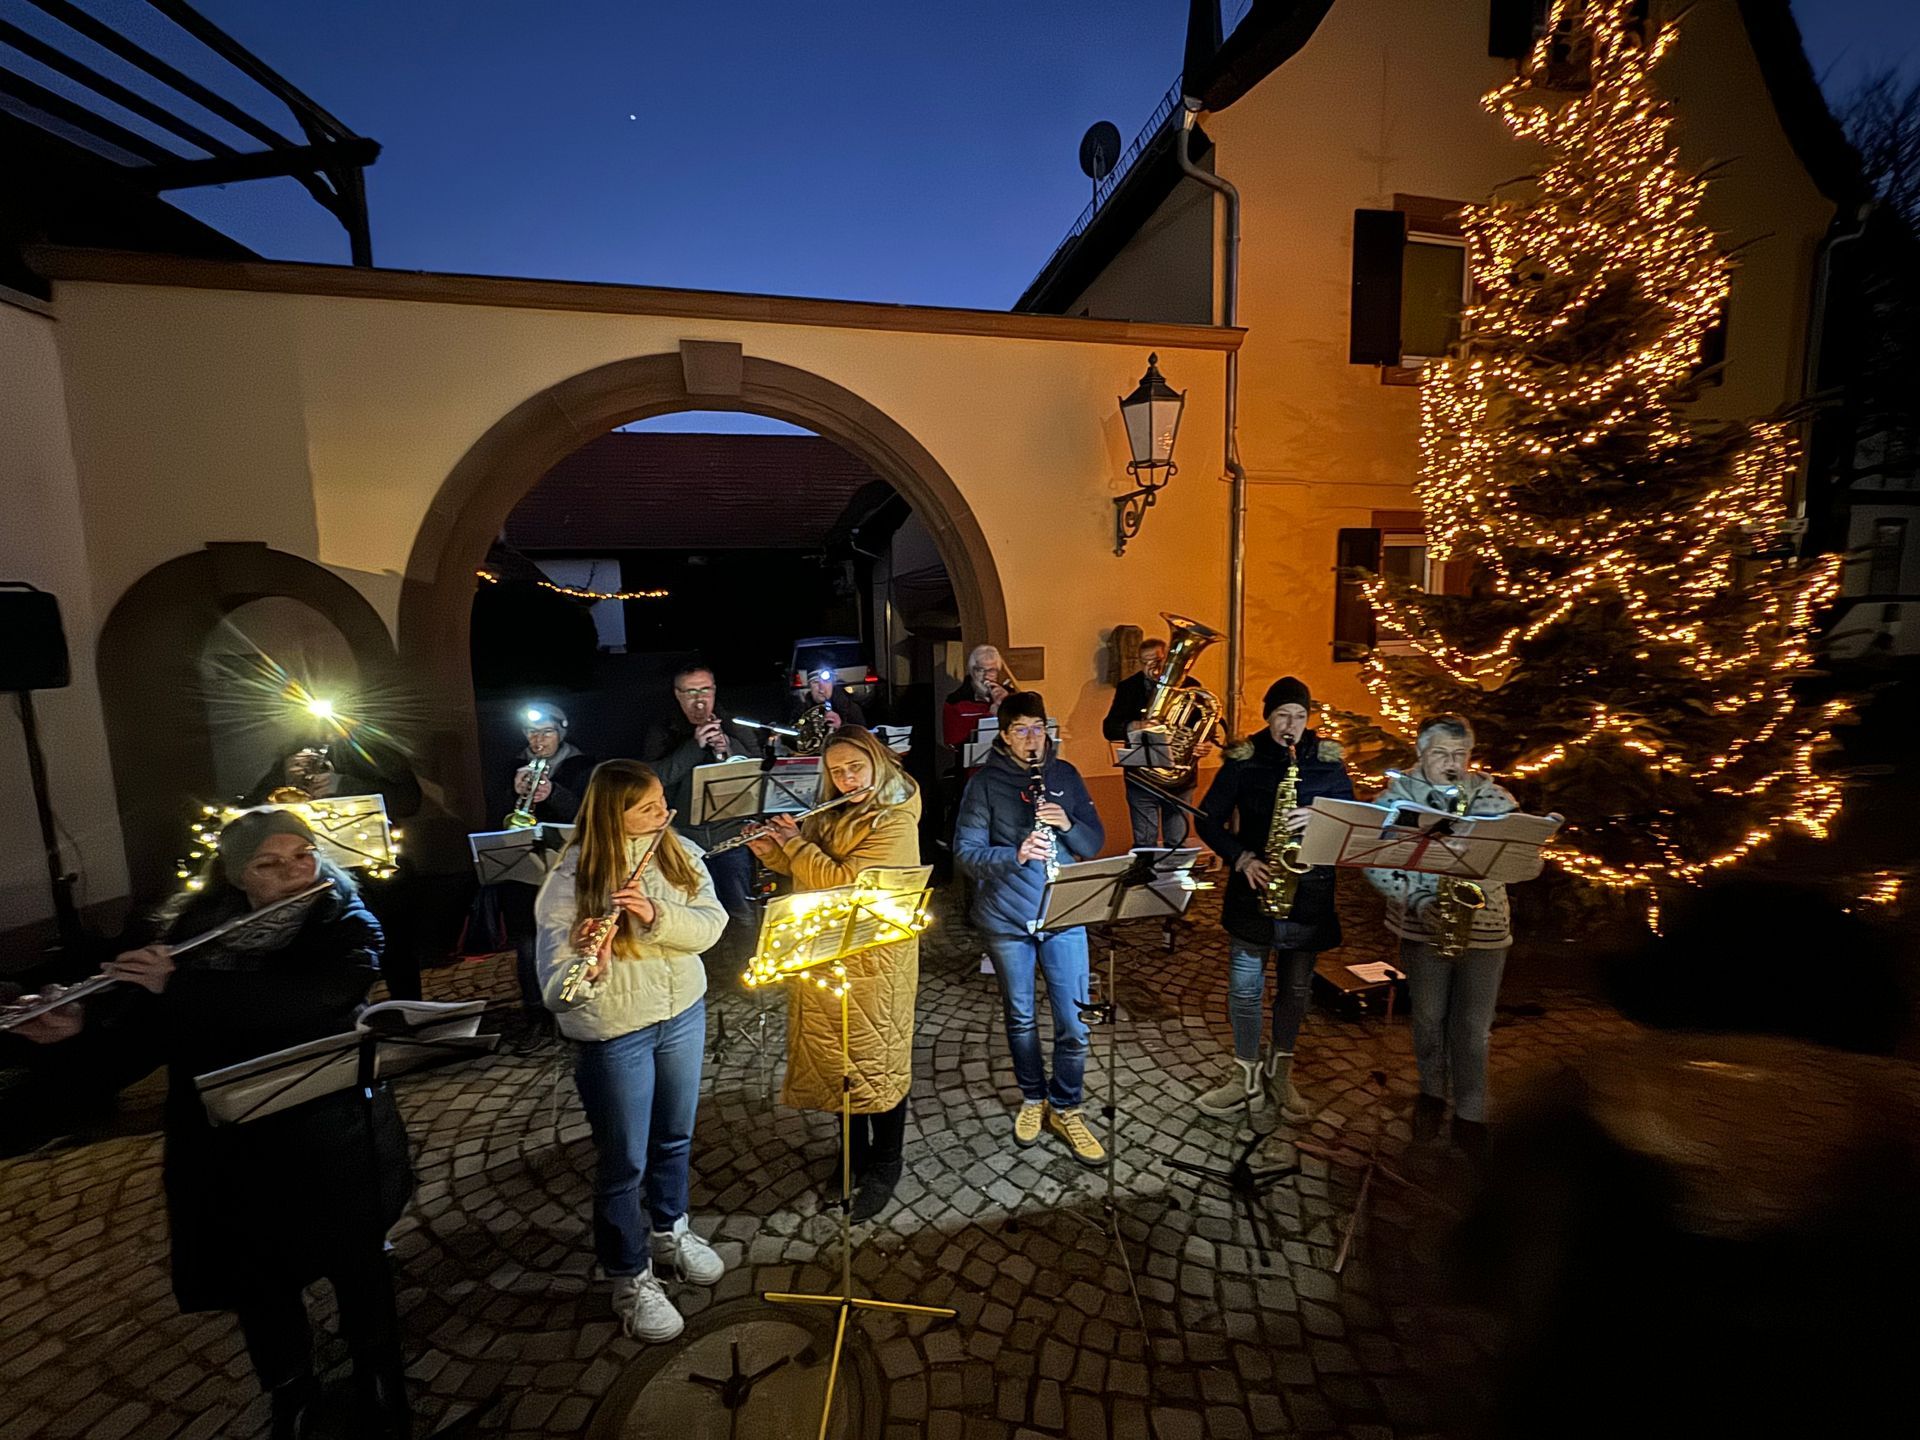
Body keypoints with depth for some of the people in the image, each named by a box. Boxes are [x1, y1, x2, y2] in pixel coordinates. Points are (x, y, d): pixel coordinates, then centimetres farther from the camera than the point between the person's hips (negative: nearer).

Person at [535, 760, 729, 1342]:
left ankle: (670, 1232, 49)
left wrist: (657, 915, -29)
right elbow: (556, 980, -21)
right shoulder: (573, 877, -18)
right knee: (624, 1162, 12)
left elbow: (711, 923, -13)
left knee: (676, 1138, 23)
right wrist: (588, 968, -42)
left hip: (683, 1015, 4)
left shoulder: (680, 853, -7)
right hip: (615, 1033, -4)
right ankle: (631, 1280, 36)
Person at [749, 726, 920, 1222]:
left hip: (873, 963, -7)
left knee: (878, 1063, 10)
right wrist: (772, 852, -2)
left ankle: (884, 1169, 30)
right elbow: (807, 870, 14)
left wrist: (795, 843, -16)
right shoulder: (832, 815, 5)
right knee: (834, 1060, 19)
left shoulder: (896, 823, -19)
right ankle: (854, 1154, 40)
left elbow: (843, 882, -25)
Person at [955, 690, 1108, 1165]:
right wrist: (1015, 855, -26)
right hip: (1007, 918, -1)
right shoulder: (986, 782, -5)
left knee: (1073, 1022, 4)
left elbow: (1095, 843, 4)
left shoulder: (1065, 774, 4)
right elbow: (965, 851, -9)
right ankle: (1032, 1098, 39)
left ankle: (1065, 1108, 27)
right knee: (1021, 1017, 16)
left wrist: (1067, 823, -17)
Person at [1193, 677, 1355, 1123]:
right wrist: (1242, 858, -16)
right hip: (1254, 886, -1)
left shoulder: (1327, 759, 2)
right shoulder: (1243, 759, -3)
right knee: (1245, 986, 4)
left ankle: (1280, 1072, 33)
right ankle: (1247, 1078, 21)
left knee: (1296, 987, 13)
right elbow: (1208, 819, -3)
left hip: (1308, 890, 2)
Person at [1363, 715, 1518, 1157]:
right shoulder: (1395, 797, -6)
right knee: (1429, 1017, 14)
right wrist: (1419, 902, -22)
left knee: (1472, 1025, 8)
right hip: (1422, 926, 0)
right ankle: (1432, 1092, 37)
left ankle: (1470, 1115, 25)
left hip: (1483, 927, 1)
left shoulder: (1494, 799, -1)